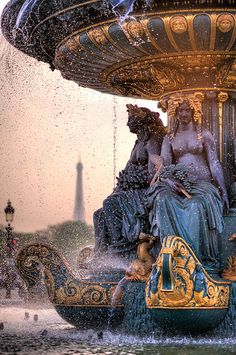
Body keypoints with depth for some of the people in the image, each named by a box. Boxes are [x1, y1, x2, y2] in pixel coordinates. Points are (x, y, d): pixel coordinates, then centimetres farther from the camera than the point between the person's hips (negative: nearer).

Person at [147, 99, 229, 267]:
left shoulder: (204, 135, 9)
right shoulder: (169, 138, 15)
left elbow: (214, 163, 6)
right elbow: (164, 164, 7)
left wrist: (223, 189, -1)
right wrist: (168, 179, -16)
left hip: (202, 182, -2)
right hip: (178, 183, 2)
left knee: (197, 206, -37)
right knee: (163, 200, -32)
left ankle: (202, 256, -29)